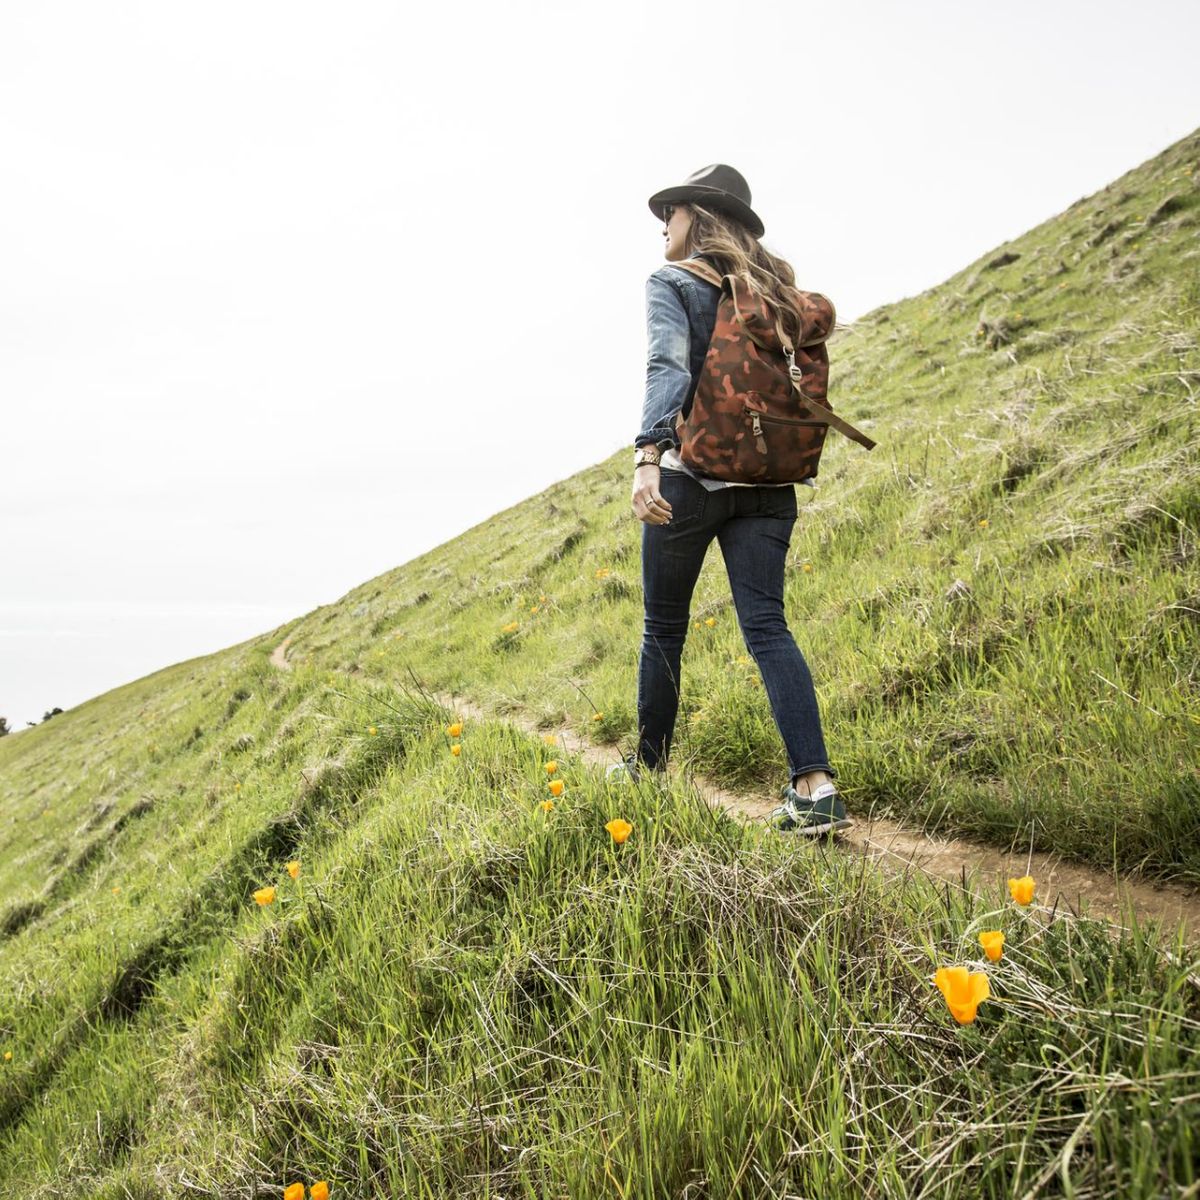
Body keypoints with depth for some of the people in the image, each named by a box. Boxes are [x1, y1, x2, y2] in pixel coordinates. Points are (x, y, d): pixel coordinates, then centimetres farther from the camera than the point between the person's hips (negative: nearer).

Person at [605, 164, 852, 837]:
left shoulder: (672, 283, -2)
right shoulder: (774, 290, 16)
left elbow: (669, 369, -20)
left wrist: (648, 456, -31)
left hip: (692, 475, -5)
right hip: (768, 480, 5)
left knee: (665, 627, 11)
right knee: (766, 625, 0)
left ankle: (651, 768, 25)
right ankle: (816, 786, -12)